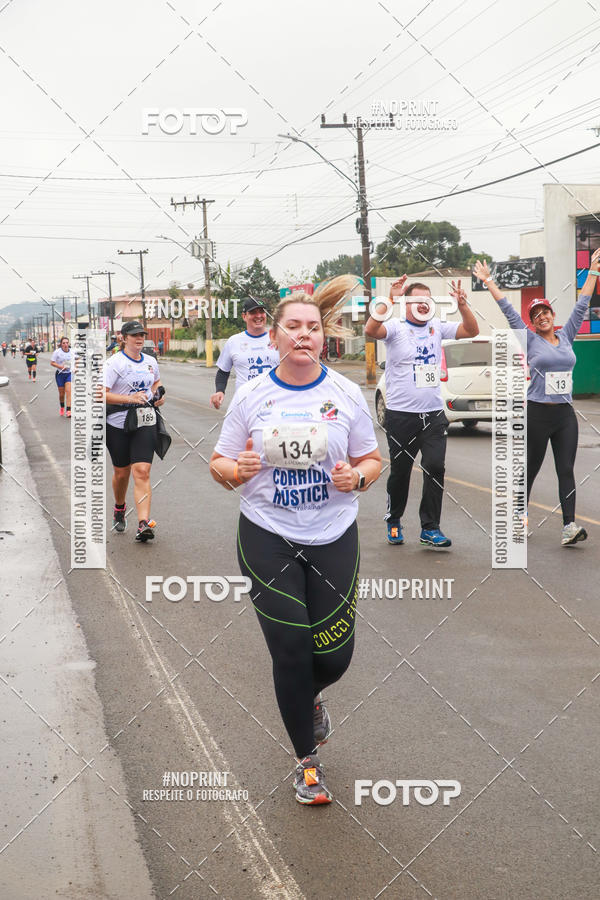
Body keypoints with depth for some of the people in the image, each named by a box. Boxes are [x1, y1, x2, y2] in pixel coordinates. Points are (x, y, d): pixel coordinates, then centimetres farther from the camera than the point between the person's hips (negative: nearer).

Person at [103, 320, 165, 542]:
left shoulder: (150, 362, 9)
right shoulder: (114, 363, -9)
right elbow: (101, 394, -17)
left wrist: (157, 394, 9)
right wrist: (130, 398, -24)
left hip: (145, 423, 2)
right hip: (118, 425, -2)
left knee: (142, 472, -11)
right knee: (121, 473, 11)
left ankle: (144, 524, -18)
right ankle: (119, 509, 41)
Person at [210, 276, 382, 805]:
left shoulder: (346, 394, 0)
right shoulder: (251, 396, -2)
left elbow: (372, 459, 8)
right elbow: (220, 464, 4)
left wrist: (358, 476, -14)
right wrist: (237, 469, -19)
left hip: (333, 538, 1)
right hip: (267, 538, -1)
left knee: (334, 654, 3)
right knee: (291, 652, -2)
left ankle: (310, 697, 43)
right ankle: (308, 760, 21)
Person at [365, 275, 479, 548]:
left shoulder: (437, 327, 9)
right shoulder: (396, 327, -4)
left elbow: (472, 331, 3)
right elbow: (371, 330, -24)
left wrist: (462, 304, -13)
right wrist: (390, 300, -31)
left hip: (433, 413, 3)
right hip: (401, 414, -3)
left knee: (435, 468, -5)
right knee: (400, 471, 8)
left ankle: (430, 529, 2)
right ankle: (393, 522, 27)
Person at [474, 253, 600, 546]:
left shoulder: (566, 337, 11)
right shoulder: (530, 340, 1)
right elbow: (509, 311, 1)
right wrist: (488, 281, 0)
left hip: (565, 414, 3)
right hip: (537, 413, -3)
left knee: (566, 470, -5)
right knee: (531, 467, 7)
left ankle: (569, 526, -11)